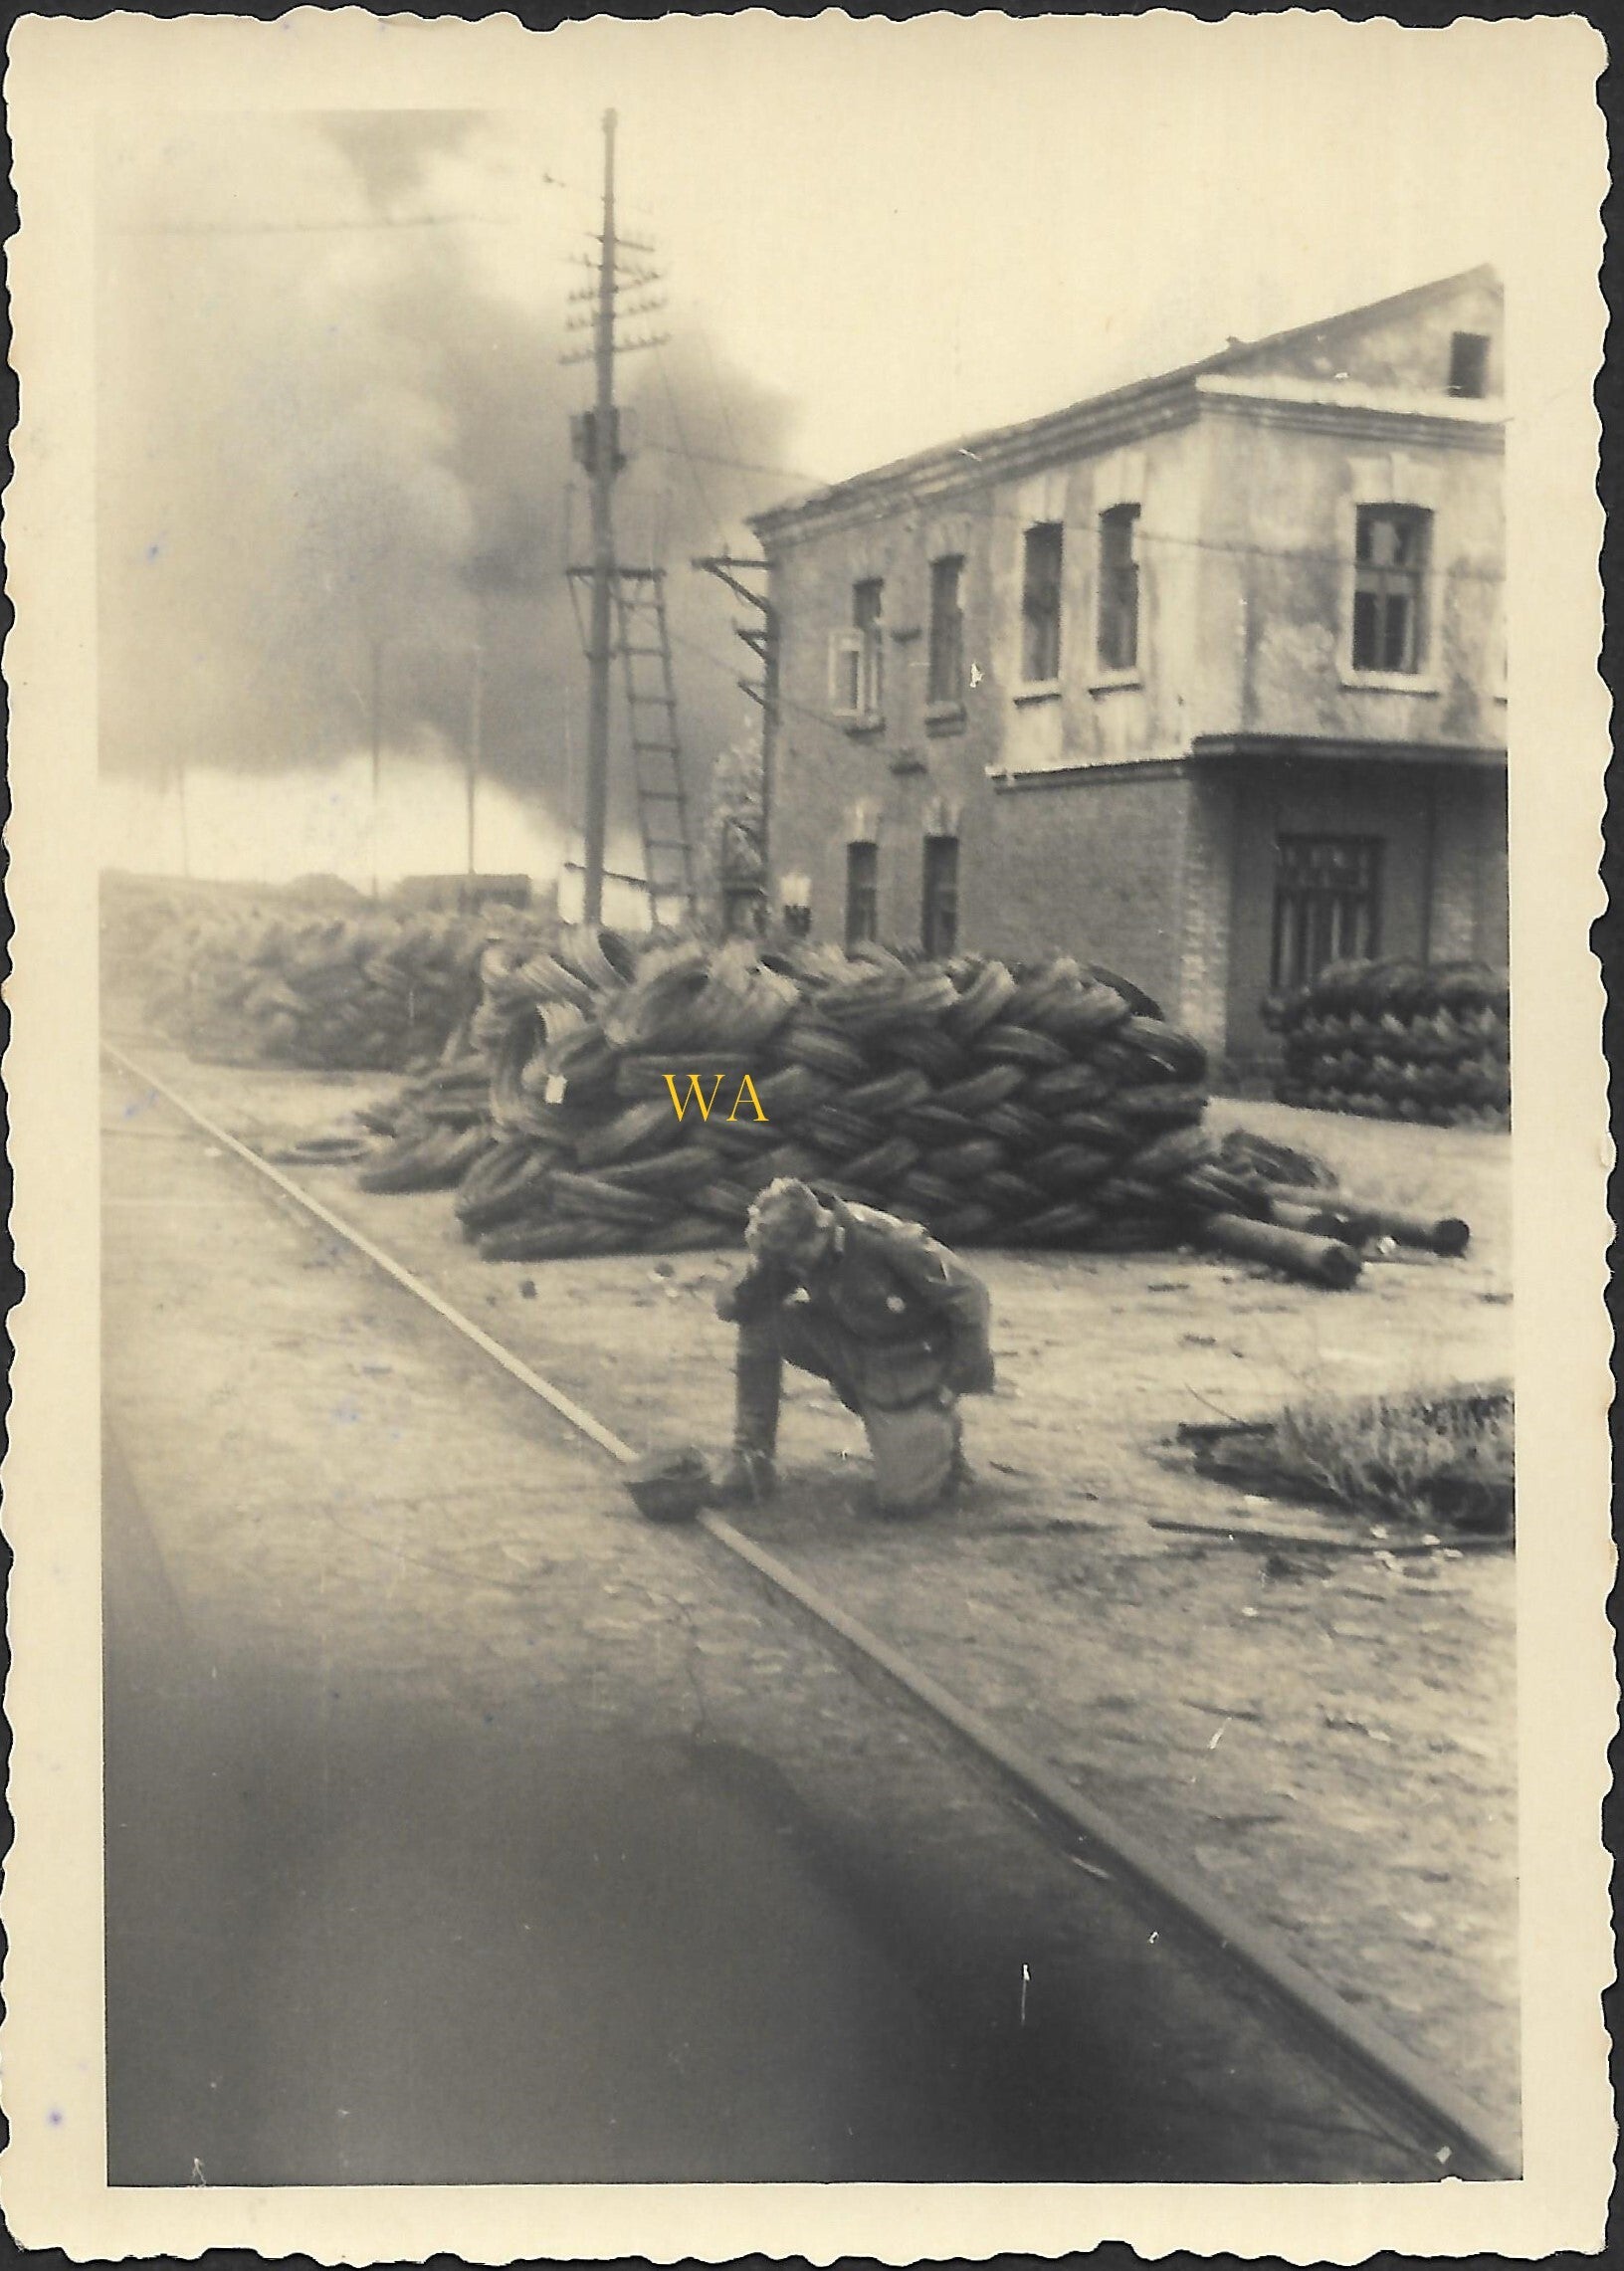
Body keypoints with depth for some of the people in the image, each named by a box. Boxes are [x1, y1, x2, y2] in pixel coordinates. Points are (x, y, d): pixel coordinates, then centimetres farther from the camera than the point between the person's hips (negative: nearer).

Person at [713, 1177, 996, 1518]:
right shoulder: (787, 1251, -13)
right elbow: (731, 1307, -8)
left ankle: (940, 1432, 22)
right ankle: (752, 1458, -5)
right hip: (854, 1352, 5)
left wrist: (963, 1379, -15)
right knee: (761, 1323, -17)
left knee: (900, 1501, -11)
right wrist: (762, 1268, -29)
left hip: (912, 1368, -5)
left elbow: (969, 1294, -21)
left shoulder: (883, 1241, -31)